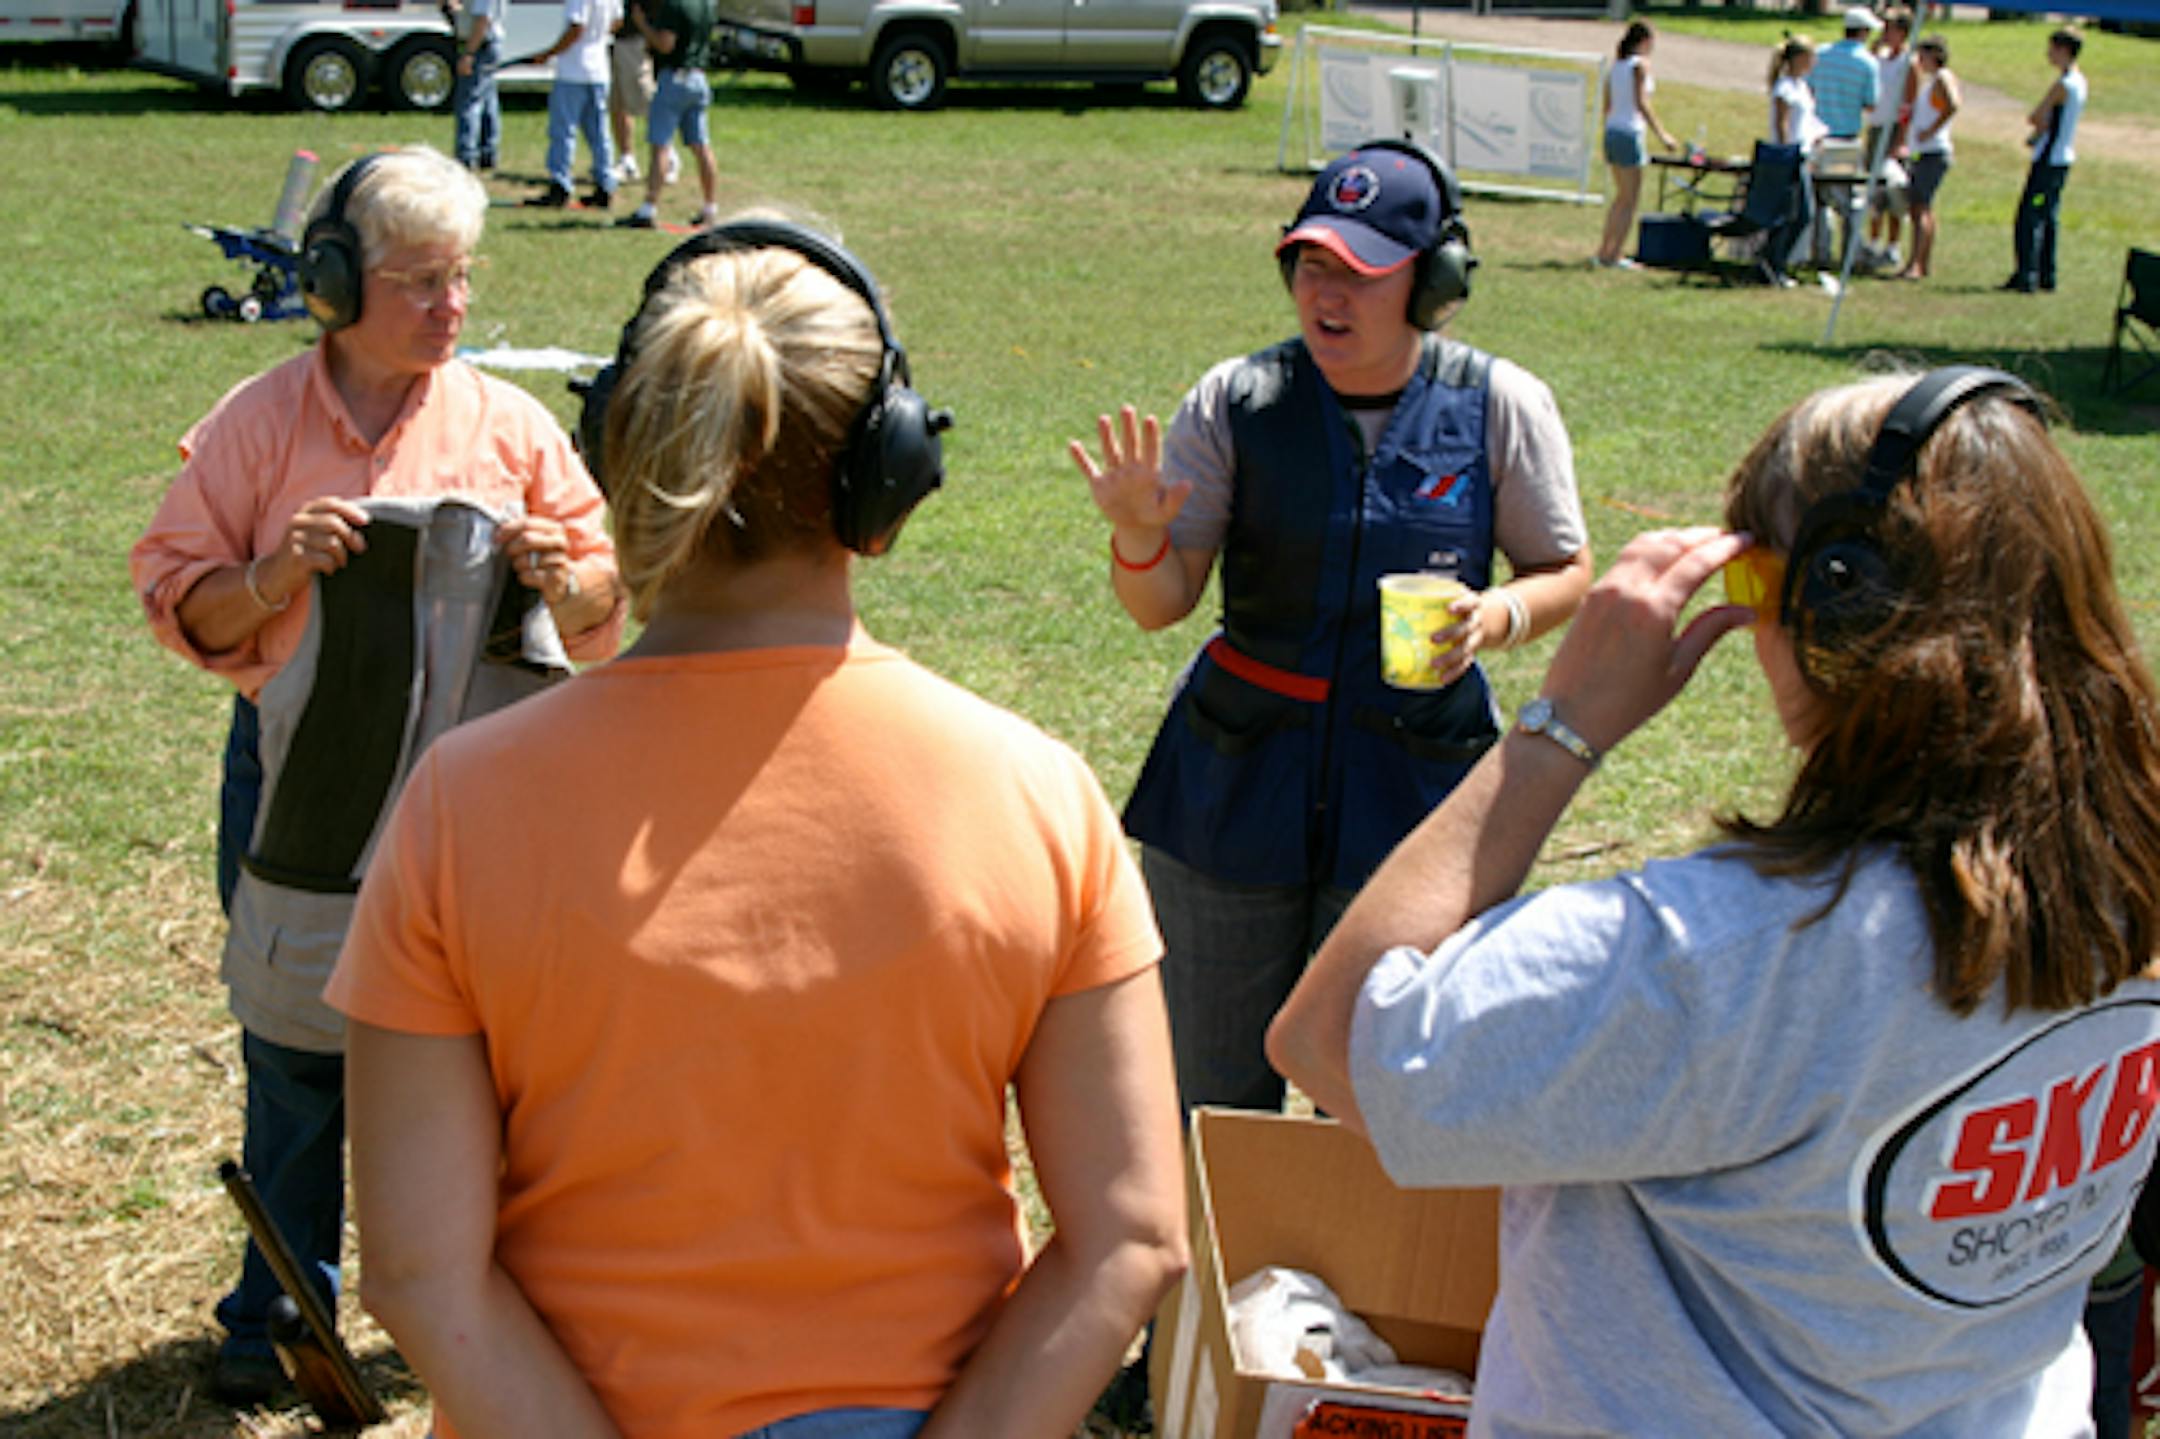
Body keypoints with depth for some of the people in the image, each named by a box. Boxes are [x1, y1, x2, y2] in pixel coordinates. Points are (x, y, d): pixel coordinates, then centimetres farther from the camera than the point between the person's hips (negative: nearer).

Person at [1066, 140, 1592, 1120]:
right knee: (1210, 1094, 10)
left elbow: (1566, 572, 6)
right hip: (1239, 781, 1)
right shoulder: (1236, 402, -4)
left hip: (1414, 783, -1)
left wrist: (1496, 618, -15)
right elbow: (1163, 604, -4)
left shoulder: (1500, 407, -4)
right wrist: (1139, 537, -26)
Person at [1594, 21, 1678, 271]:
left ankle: (1605, 250, 19)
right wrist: (1662, 133, -16)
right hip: (1629, 133, -8)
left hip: (1612, 131, 8)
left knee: (1622, 196, 18)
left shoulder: (1616, 65, 12)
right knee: (1631, 199, -1)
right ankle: (1614, 255, -2)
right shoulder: (1640, 64, -11)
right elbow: (1641, 103, -18)